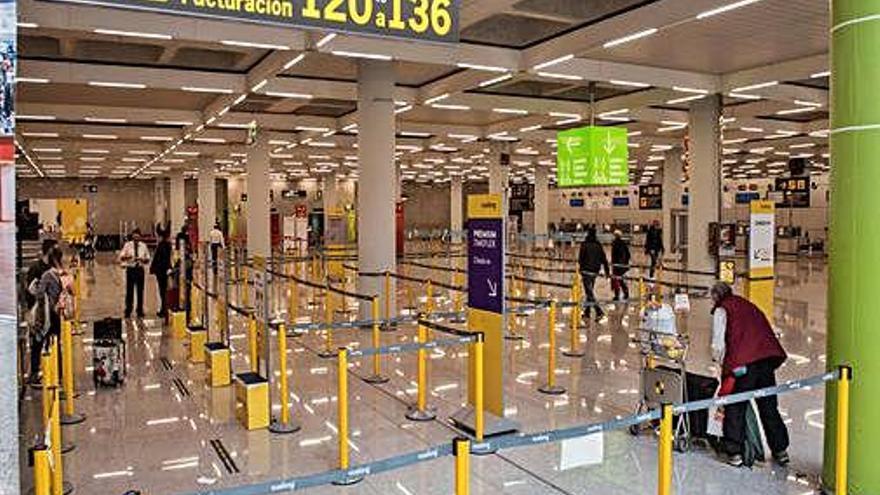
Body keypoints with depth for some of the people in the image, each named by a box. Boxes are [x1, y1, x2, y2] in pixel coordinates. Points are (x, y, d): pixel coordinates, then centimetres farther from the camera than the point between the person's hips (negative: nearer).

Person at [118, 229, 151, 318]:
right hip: (130, 269, -2)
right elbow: (121, 257, -3)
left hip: (140, 269, 2)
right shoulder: (127, 245, 1)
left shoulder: (143, 246, 7)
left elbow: (147, 259, 11)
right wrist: (126, 257, -24)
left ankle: (140, 312, 15)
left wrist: (142, 259, -10)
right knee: (129, 291, 1)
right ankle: (128, 311, 11)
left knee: (140, 291, 6)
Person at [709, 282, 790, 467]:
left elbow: (718, 343, -3)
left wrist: (721, 362, 11)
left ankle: (734, 453, 4)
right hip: (767, 358, 6)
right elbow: (766, 332, 23)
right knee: (769, 407, 17)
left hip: (743, 362, -6)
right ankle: (780, 450, 22)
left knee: (735, 409, 4)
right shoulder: (749, 306, 24)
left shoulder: (721, 310, 5)